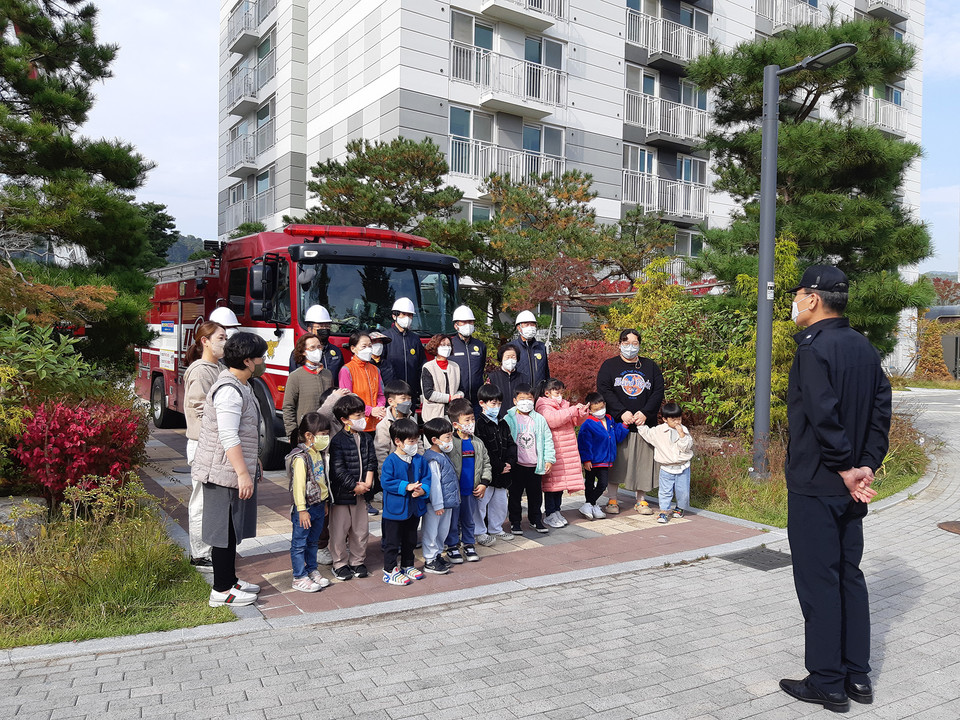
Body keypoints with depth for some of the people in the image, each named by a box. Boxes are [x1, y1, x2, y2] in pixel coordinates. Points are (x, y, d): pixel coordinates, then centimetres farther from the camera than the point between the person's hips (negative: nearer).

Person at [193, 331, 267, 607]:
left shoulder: (240, 386, 13)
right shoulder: (229, 390, -21)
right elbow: (228, 437, -26)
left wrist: (253, 463, 26)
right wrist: (244, 473, -26)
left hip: (234, 469, 10)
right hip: (225, 472, -10)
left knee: (232, 530, 17)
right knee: (224, 531, -1)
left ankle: (230, 580, 29)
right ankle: (221, 591, 9)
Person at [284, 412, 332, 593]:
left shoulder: (318, 454, 10)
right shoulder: (300, 458, -19)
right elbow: (298, 485, -21)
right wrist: (302, 510, -21)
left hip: (318, 506, 9)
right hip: (306, 508, -8)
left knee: (312, 542, 20)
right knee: (299, 543, 3)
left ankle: (312, 571, 31)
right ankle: (299, 578, 10)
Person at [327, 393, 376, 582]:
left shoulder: (366, 438, 7)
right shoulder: (338, 441, -13)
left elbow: (371, 461, 8)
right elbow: (338, 469, -16)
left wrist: (368, 482, -6)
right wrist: (355, 486, -14)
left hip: (362, 492, 6)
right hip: (342, 493, -5)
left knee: (361, 529, 12)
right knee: (340, 530, 3)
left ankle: (357, 561, 28)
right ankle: (340, 564, 19)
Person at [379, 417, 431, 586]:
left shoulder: (419, 460, 3)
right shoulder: (391, 461, -15)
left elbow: (426, 478, 6)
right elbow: (386, 482, -20)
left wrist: (422, 490, -14)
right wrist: (406, 486, -24)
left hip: (414, 508, 6)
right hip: (395, 509, -6)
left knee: (410, 540, 20)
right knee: (392, 542, 4)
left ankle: (407, 566, 36)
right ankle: (390, 571, 17)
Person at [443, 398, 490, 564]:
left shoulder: (478, 443, 5)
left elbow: (486, 463, 11)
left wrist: (484, 483, 1)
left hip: (472, 491, 5)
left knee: (469, 519, 17)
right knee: (453, 520, 7)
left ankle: (469, 545, 32)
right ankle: (452, 547, 22)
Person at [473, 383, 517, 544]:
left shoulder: (502, 424, 12)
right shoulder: (479, 424, -14)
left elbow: (511, 445, 13)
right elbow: (483, 451, -19)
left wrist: (509, 463, -5)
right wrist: (500, 467, -16)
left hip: (502, 472, 8)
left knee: (500, 501, 16)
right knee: (482, 502, 0)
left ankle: (496, 529, 32)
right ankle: (480, 533, 12)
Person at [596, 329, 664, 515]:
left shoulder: (650, 366, 13)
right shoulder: (609, 366, 5)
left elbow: (658, 392, 5)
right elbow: (604, 391, -6)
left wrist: (645, 412, -10)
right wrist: (622, 412, -17)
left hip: (644, 423, 2)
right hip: (616, 423, -2)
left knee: (643, 461, 6)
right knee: (615, 461, 1)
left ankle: (641, 500, 19)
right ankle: (612, 500, 13)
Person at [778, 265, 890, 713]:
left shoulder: (813, 348, -17)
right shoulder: (865, 348, 9)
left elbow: (824, 415, -25)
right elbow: (882, 409, 7)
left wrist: (846, 468, -14)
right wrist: (866, 465, 2)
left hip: (815, 487, -8)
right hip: (850, 490, 8)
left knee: (818, 581, 1)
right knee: (849, 576, 16)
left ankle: (827, 683, 12)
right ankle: (857, 676, 26)